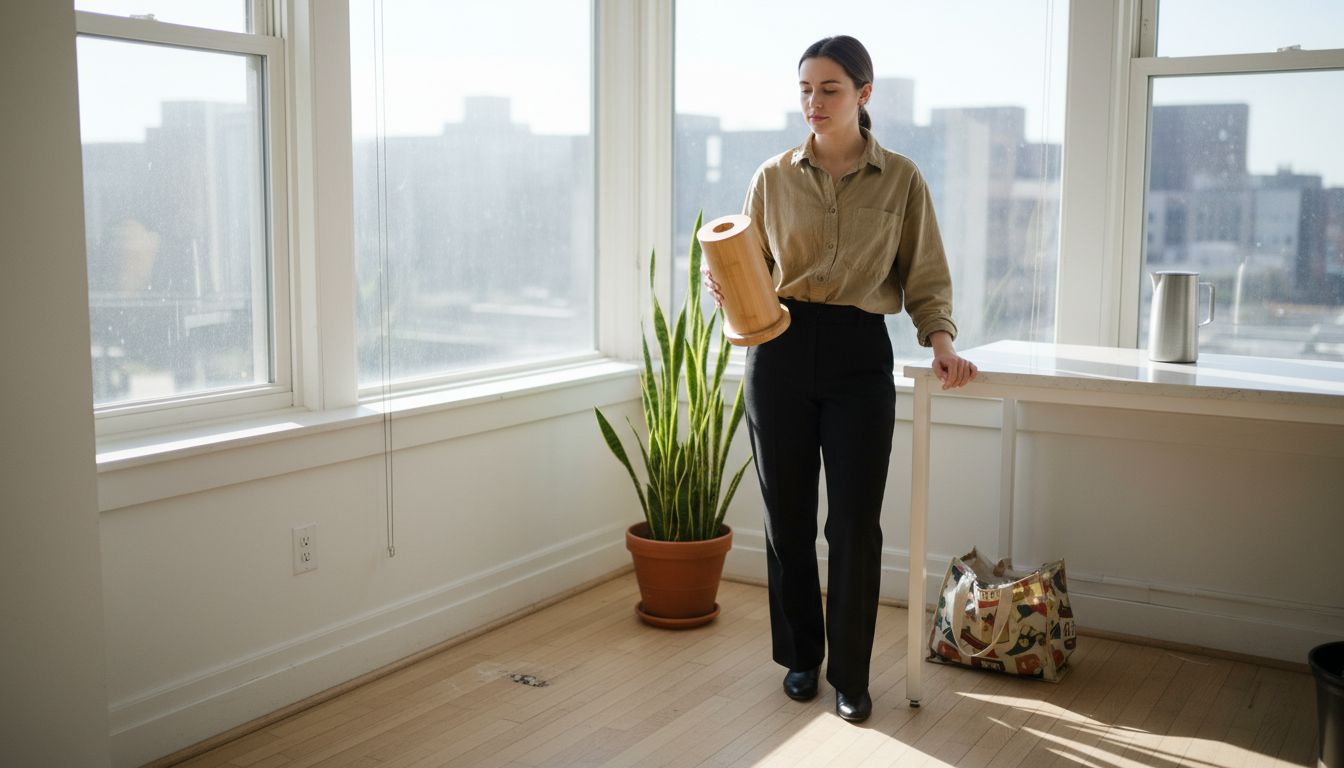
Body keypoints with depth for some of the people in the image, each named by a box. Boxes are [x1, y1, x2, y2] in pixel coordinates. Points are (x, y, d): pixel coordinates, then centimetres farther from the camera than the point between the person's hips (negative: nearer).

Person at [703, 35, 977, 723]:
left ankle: (850, 675, 15)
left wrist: (940, 339, -9)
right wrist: (728, 289, -11)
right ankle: (801, 657, 26)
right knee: (788, 515, 8)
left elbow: (925, 278, 7)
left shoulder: (901, 180, 4)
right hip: (781, 351, 1)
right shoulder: (773, 178, 7)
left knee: (855, 522, -1)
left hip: (859, 356, -1)